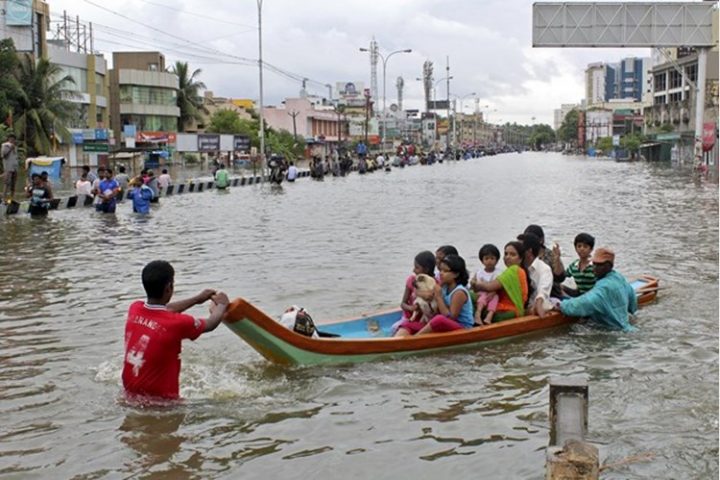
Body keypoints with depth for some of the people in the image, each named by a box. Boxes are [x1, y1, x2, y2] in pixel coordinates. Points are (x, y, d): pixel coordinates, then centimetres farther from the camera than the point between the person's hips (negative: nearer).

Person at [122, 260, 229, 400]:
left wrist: (197, 299, 31)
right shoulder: (177, 323, -19)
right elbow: (210, 324, 3)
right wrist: (222, 305, 23)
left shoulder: (134, 309, -3)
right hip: (161, 399, -7)